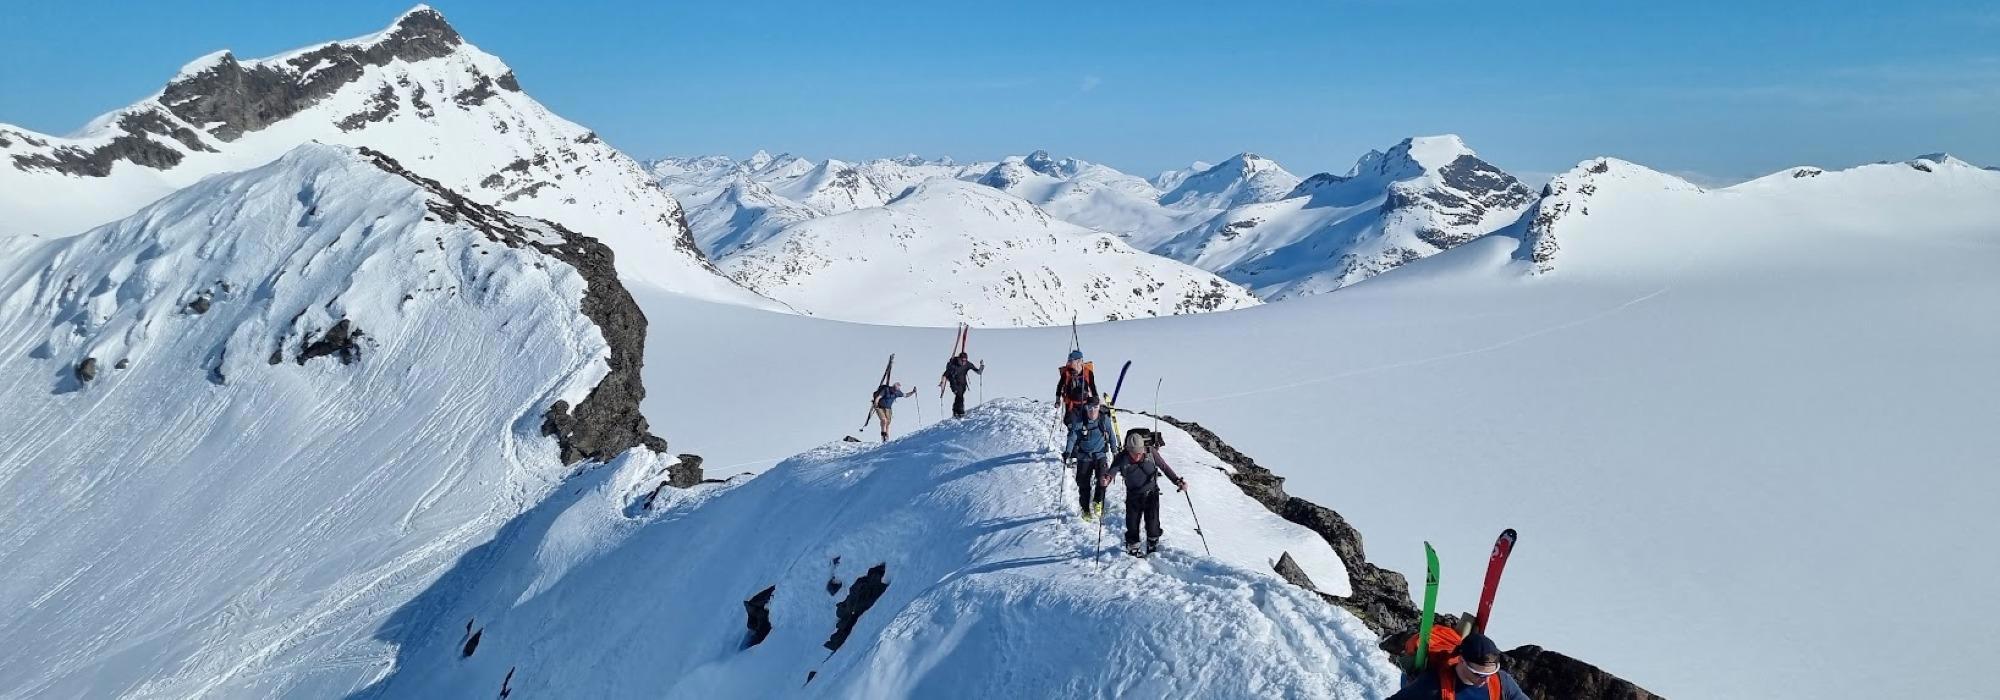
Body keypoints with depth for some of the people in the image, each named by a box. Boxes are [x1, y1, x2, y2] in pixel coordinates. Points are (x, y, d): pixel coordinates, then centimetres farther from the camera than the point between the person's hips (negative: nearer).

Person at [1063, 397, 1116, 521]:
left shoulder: (1105, 419, -7)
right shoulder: (1079, 422, -11)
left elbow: (1112, 435, 8)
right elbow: (1072, 438, -10)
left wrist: (1116, 449, 13)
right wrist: (1068, 452, -21)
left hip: (1100, 455, 0)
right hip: (1084, 457, 0)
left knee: (1103, 478, -20)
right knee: (1084, 485, 1)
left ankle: (1098, 502, 3)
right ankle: (1085, 510, 19)